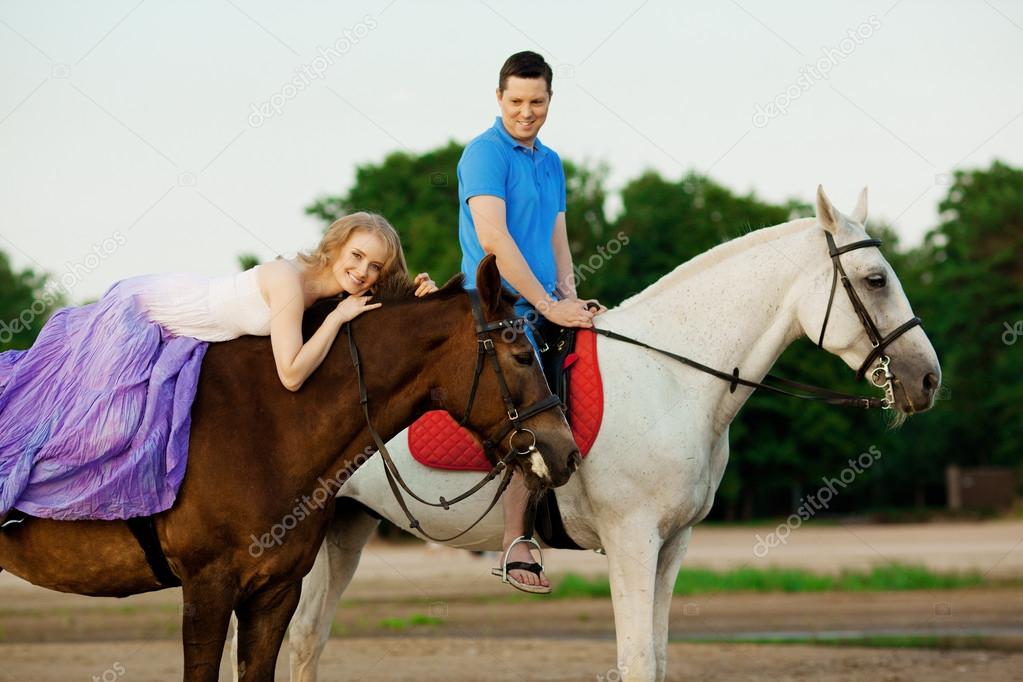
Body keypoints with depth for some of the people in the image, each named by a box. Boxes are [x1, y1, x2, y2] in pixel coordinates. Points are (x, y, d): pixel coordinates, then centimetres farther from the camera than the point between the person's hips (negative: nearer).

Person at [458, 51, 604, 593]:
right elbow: (493, 238, -17)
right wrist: (549, 305, -17)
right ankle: (515, 547, -17)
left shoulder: (550, 162, 18)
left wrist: (571, 299, 0)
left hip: (543, 311, 9)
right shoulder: (485, 154, -8)